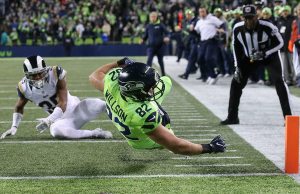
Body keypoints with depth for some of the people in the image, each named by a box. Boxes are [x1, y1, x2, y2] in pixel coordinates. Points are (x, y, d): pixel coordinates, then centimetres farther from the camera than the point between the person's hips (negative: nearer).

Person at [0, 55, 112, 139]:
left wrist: (49, 120, -32)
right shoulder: (24, 87, -8)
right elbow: (19, 107, 14)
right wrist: (14, 127, 2)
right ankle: (95, 134, -28)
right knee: (56, 130, -38)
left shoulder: (56, 73, -18)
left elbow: (63, 103, -20)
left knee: (99, 105, -33)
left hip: (74, 109, -1)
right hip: (60, 119, 1)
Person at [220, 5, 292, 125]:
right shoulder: (238, 29, -19)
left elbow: (279, 43, -18)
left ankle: (288, 116, -15)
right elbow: (236, 47, -2)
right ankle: (232, 117, 10)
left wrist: (263, 53, -29)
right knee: (236, 83, -2)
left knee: (279, 82, -20)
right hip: (249, 58, 4)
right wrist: (238, 67, -4)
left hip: (269, 56, -3)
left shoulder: (267, 27, -30)